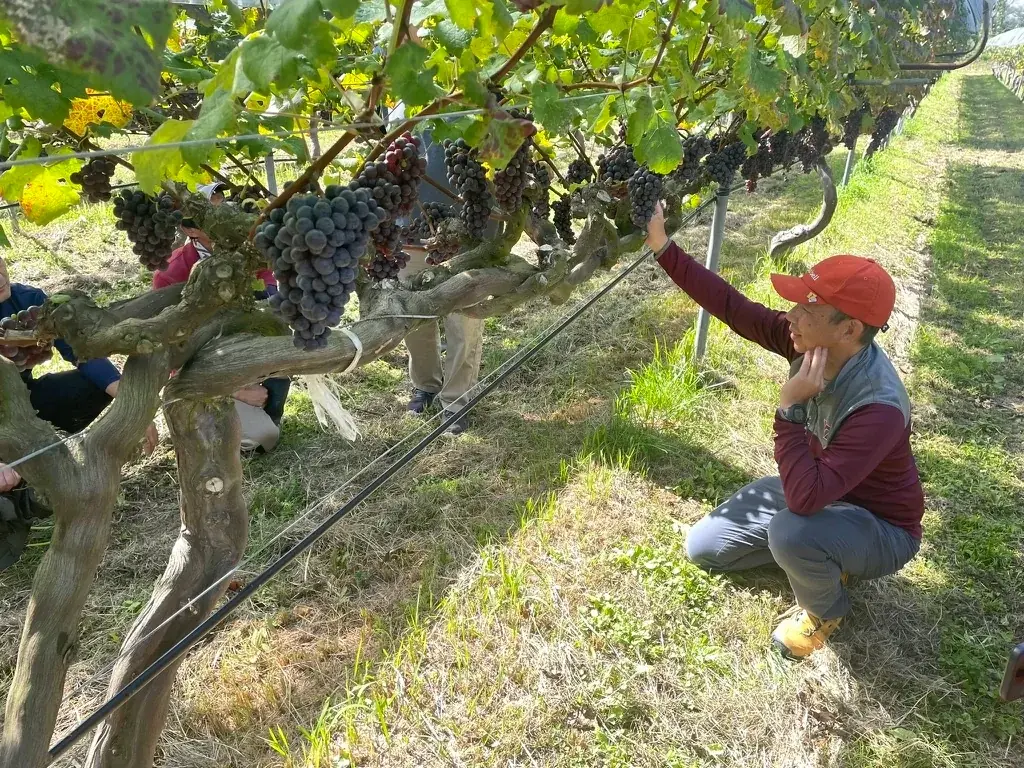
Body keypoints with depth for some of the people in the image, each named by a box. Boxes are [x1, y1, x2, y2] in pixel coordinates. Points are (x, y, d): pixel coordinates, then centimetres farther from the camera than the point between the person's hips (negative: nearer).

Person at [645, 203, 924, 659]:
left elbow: (804, 498, -47)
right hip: (820, 490, 7)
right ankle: (817, 556, 18)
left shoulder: (878, 408, -40)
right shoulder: (812, 343, -20)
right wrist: (663, 248, -22)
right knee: (702, 548, 6)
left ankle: (825, 611, -5)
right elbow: (733, 308, -17)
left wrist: (789, 407, -42)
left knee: (789, 532, -40)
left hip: (879, 527, -6)